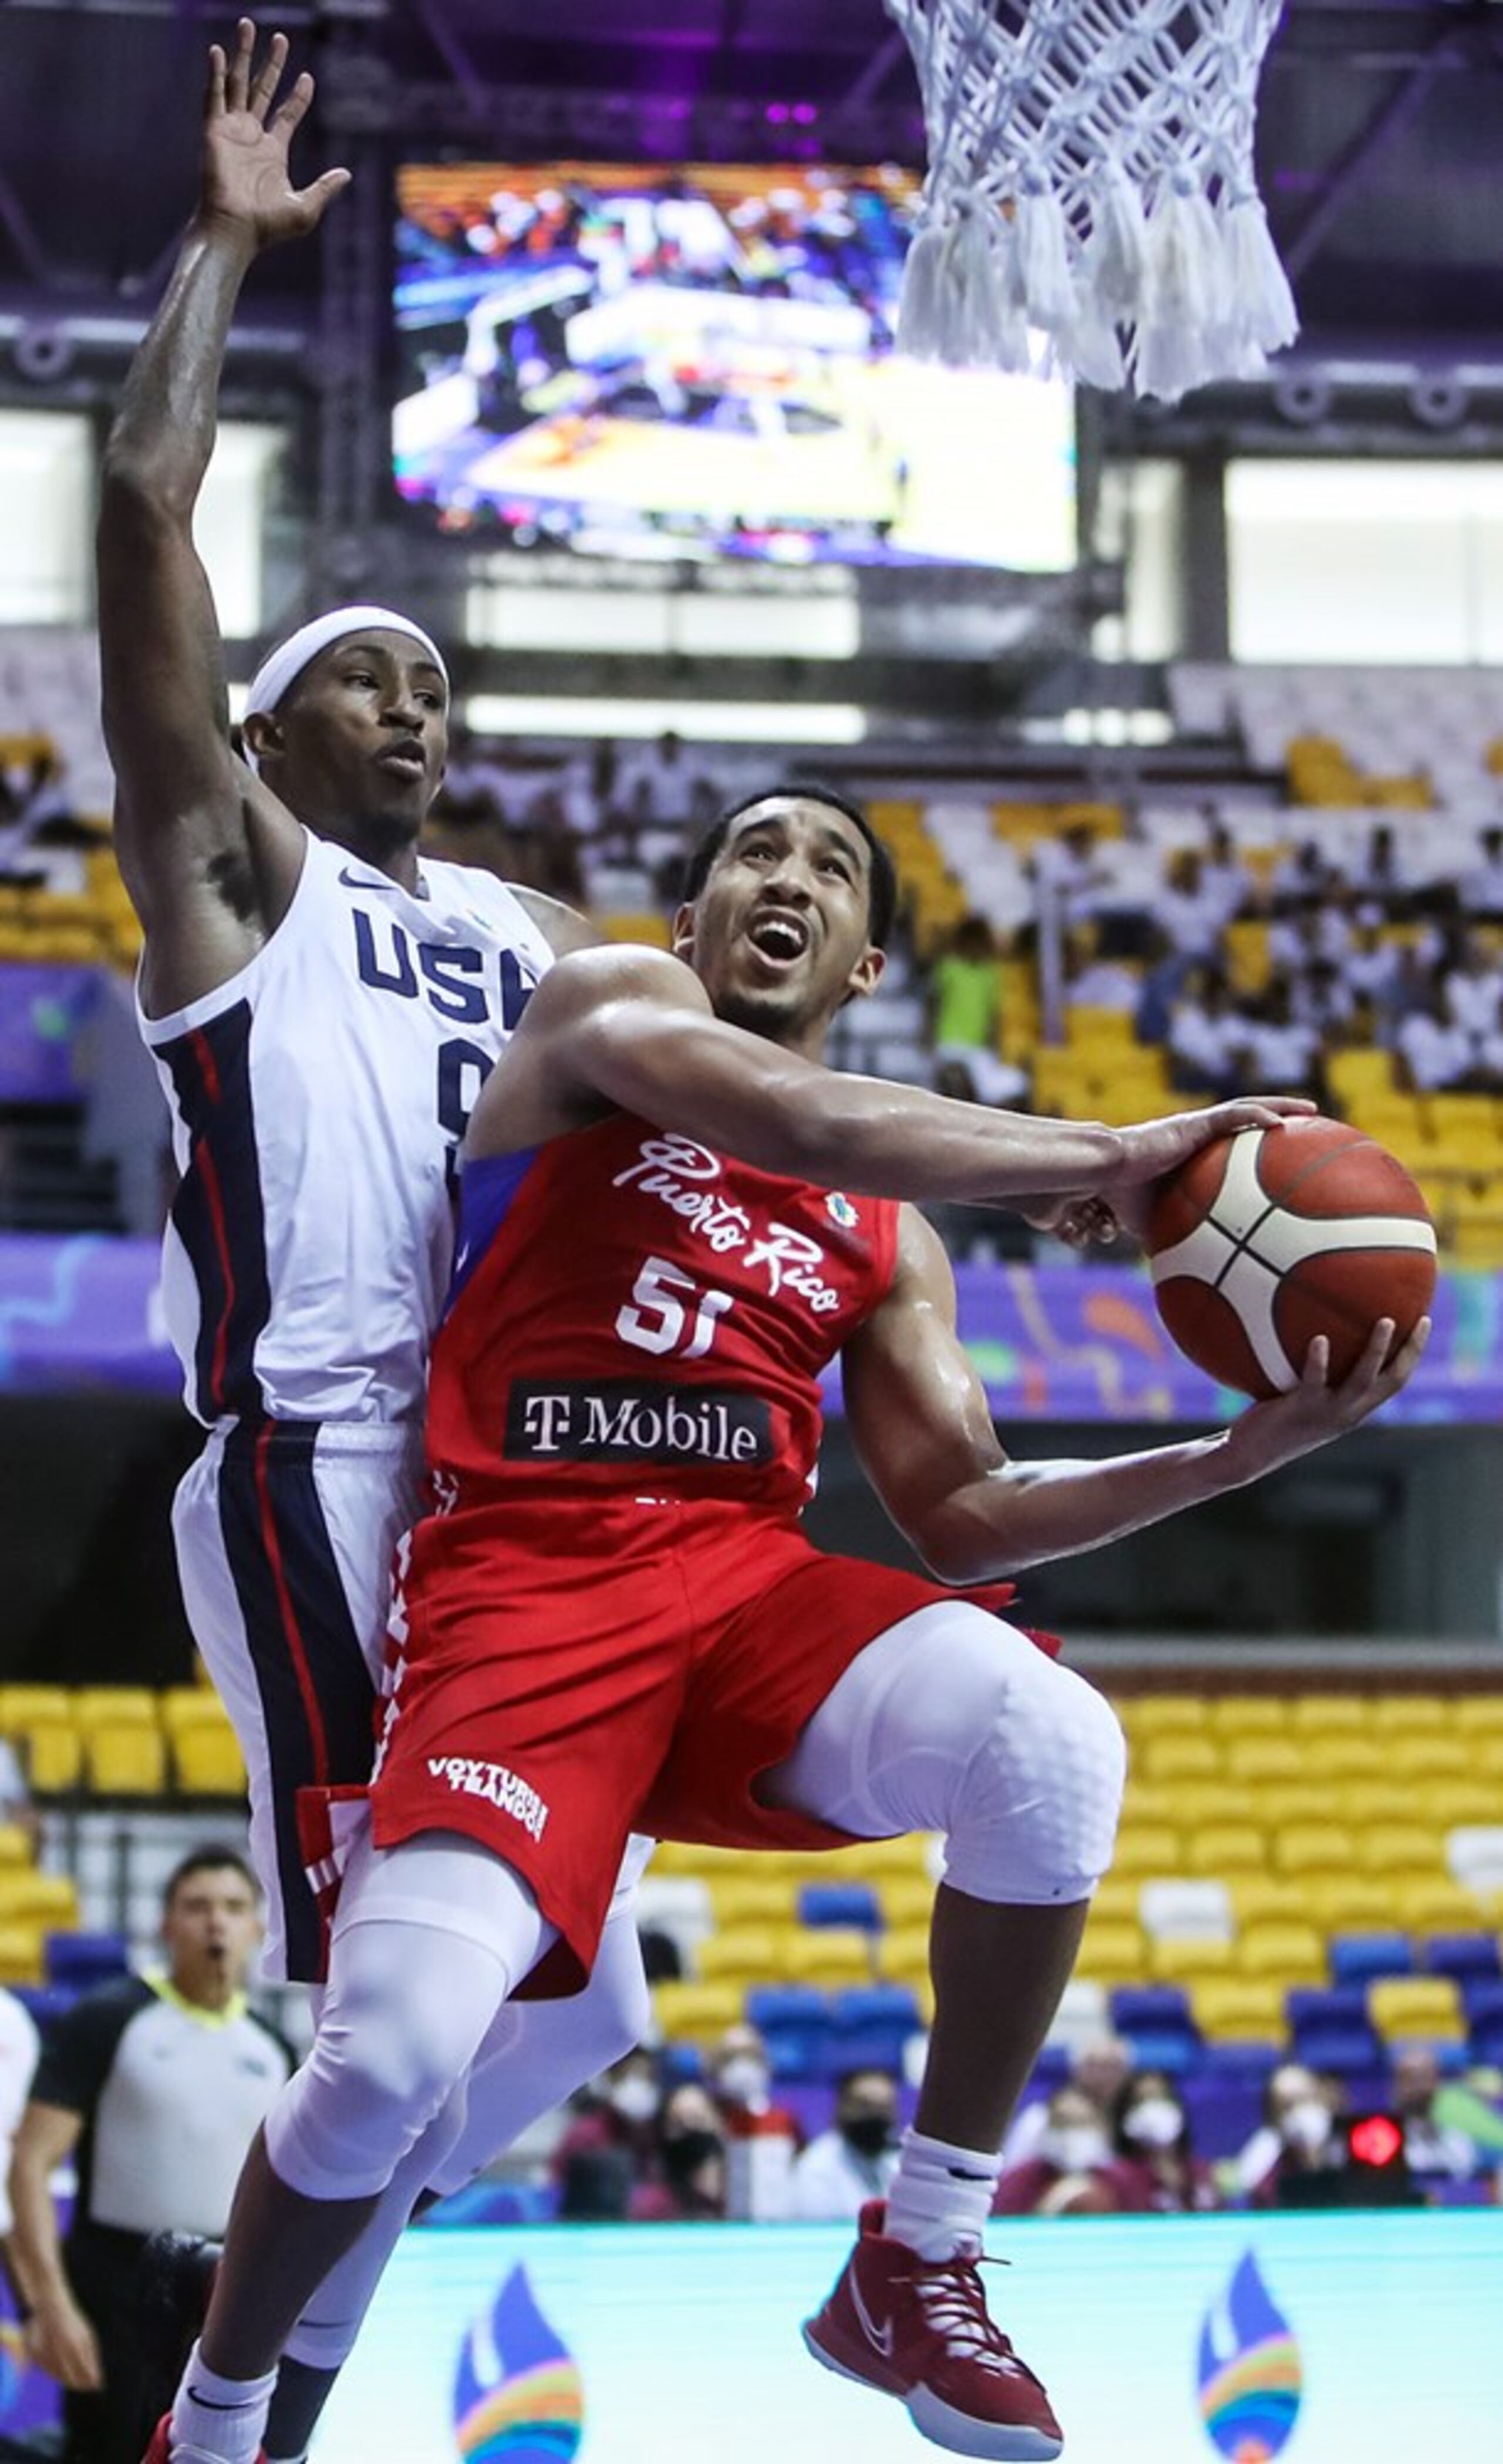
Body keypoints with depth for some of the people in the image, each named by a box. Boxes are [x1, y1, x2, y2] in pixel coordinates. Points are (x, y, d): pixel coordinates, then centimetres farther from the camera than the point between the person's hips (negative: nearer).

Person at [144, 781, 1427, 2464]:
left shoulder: (887, 1238, 22)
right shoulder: (604, 1003, 8)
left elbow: (963, 1515, 17)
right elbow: (792, 1122, -13)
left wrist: (1242, 1452, 7)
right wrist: (1108, 1159, -11)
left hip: (748, 1578, 4)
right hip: (523, 1582, -4)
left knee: (1055, 1744, -28)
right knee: (399, 2045, -25)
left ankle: (920, 2268, -8)